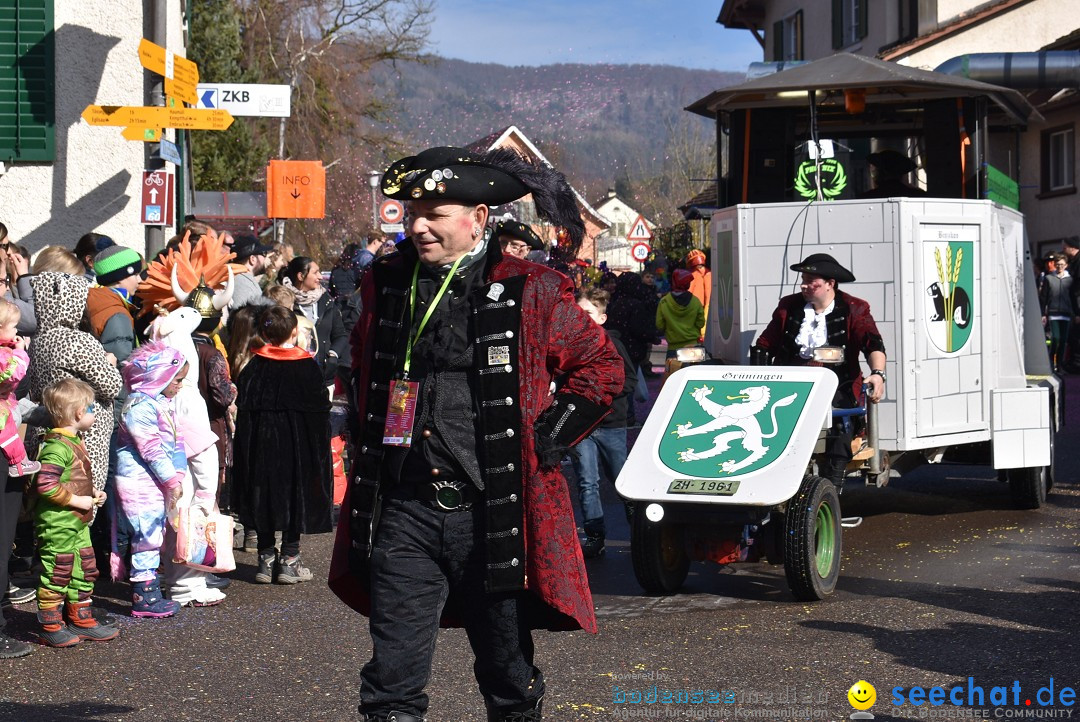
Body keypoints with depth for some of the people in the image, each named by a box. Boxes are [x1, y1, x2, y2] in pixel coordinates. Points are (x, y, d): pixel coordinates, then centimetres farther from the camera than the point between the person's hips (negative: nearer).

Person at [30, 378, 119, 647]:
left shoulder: (74, 443, 13)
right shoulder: (57, 448, -21)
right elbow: (44, 485, -29)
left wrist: (91, 495, 11)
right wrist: (76, 500, -22)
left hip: (77, 524, 10)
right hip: (57, 526, -10)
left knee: (84, 571, 16)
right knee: (57, 574, -1)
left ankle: (82, 621, 26)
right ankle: (50, 627, 8)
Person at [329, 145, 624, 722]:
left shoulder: (531, 292, -3)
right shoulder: (386, 284, 8)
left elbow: (602, 366, 6)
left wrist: (548, 439, -1)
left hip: (494, 515, -2)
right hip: (404, 511, 2)